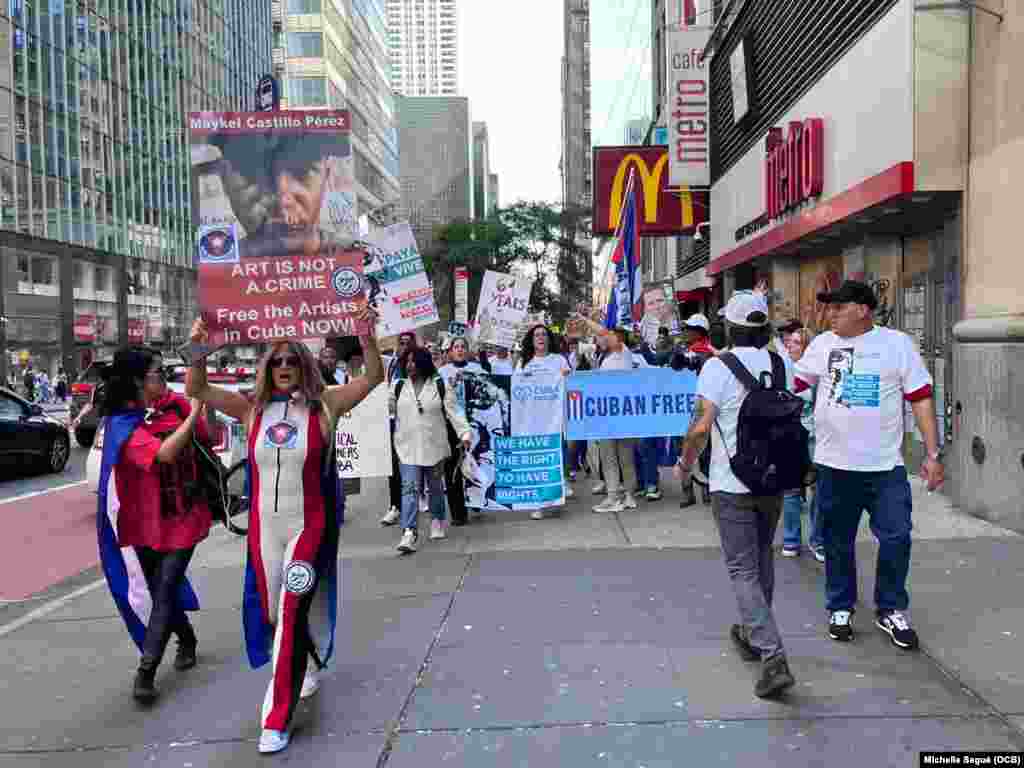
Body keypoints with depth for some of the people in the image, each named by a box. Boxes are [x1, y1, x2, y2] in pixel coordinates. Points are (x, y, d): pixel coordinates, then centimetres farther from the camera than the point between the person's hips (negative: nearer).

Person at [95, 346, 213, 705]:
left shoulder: (174, 403, -2)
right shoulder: (123, 424, -15)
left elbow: (210, 435, 7)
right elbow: (165, 453, -30)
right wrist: (194, 413, -25)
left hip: (184, 517, 2)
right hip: (147, 524, -1)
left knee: (164, 592, -3)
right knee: (159, 591, 14)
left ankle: (145, 672, 6)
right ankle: (187, 639, 40)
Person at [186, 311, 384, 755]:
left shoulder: (323, 405, -6)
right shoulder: (253, 410, 1)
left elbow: (374, 377, -13)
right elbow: (196, 390, -3)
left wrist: (366, 334, -28)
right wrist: (199, 347, -20)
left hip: (308, 527, -4)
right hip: (264, 527, 4)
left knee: (292, 616, -7)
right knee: (272, 613, 19)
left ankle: (277, 719, 6)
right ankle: (308, 668, 49)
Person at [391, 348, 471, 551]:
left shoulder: (440, 385, 0)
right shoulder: (398, 386, 7)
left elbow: (454, 412, -4)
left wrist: (464, 434, -13)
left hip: (434, 447, -1)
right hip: (408, 448, 1)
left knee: (435, 488, 14)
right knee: (409, 490, -9)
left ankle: (437, 522, 36)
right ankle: (409, 533, -13)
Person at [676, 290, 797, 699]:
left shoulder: (718, 366, -13)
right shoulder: (782, 364, 4)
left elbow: (701, 427, -16)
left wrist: (685, 463, -1)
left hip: (732, 484, -6)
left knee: (743, 570, 1)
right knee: (762, 560, 21)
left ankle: (773, 658, -7)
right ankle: (752, 636, 37)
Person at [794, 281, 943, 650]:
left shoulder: (897, 343, -2)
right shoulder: (822, 344, 3)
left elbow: (921, 399, -2)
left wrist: (933, 454, -5)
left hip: (886, 466, -1)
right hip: (834, 464, 1)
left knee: (896, 539, 4)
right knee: (837, 542, 12)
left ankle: (891, 611, 25)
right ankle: (840, 608, 30)